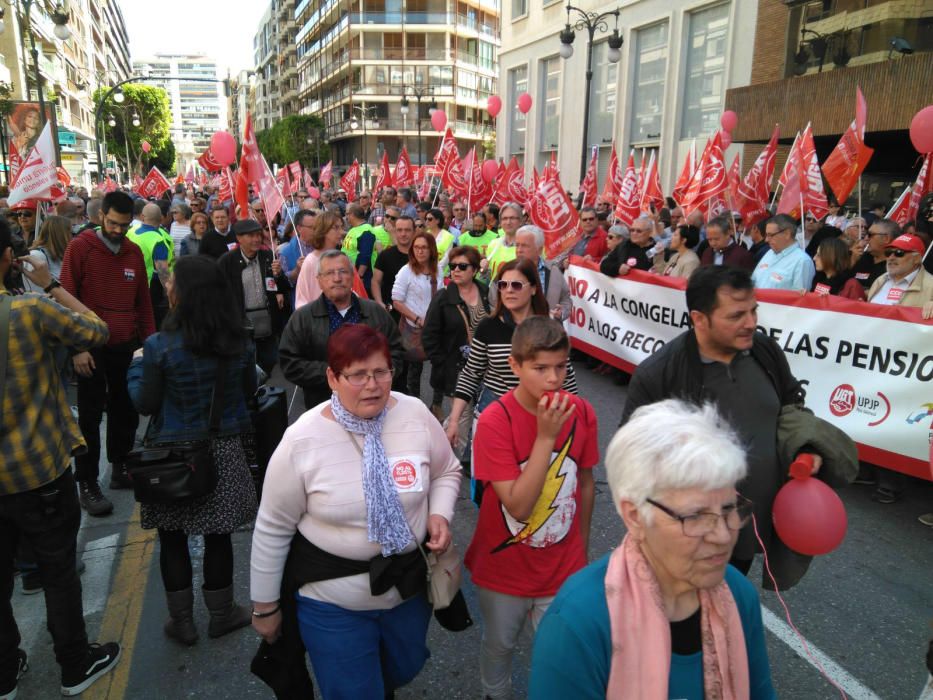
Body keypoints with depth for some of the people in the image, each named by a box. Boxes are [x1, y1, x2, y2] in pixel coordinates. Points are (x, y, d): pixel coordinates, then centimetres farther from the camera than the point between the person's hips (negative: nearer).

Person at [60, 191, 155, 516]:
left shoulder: (134, 252, 7)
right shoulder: (80, 248, -6)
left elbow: (143, 300, 12)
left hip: (127, 346, 5)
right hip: (92, 347, -4)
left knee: (126, 409, 11)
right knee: (90, 416, 2)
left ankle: (120, 469, 26)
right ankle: (87, 484, 11)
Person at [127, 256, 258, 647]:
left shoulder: (159, 346, -17)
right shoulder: (239, 341, -7)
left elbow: (145, 404, -7)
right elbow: (249, 391, 6)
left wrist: (136, 366, 9)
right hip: (223, 450, 3)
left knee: (173, 538, 15)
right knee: (217, 536, 15)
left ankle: (182, 621, 27)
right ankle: (221, 614, 30)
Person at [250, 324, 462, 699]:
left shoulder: (416, 414, -12)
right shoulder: (302, 440, -19)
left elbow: (447, 471, 6)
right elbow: (272, 529, -9)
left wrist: (440, 514, -13)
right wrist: (265, 606, -1)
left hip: (409, 584, 4)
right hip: (331, 601, -3)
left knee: (404, 669, 28)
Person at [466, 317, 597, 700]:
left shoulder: (581, 413, -12)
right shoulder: (494, 421, -23)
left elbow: (586, 483, 2)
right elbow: (518, 505, -26)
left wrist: (582, 546, 11)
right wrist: (545, 436, -30)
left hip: (564, 568, 2)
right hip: (504, 569, -1)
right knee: (499, 645, 23)